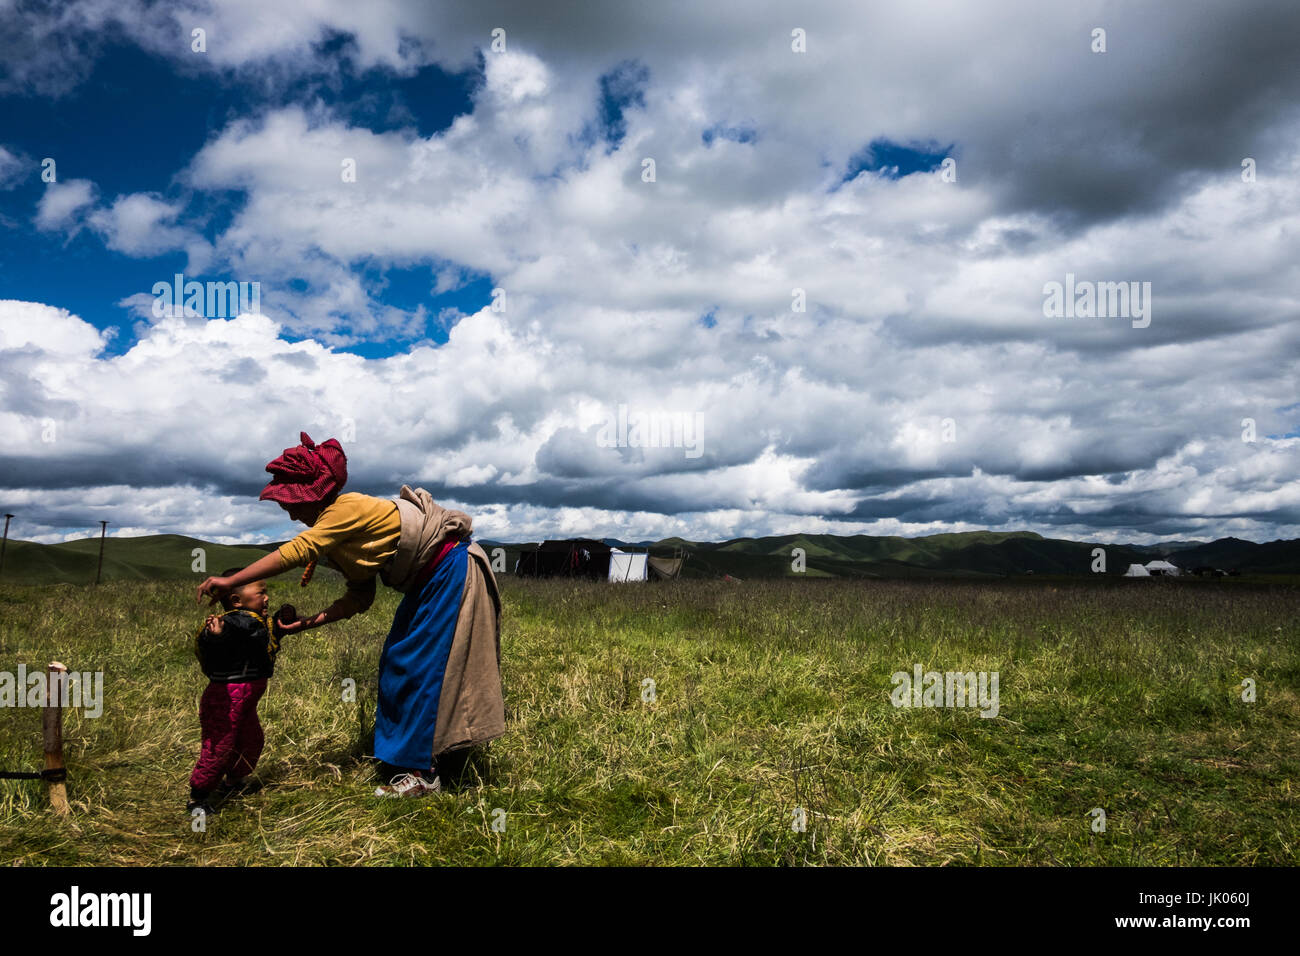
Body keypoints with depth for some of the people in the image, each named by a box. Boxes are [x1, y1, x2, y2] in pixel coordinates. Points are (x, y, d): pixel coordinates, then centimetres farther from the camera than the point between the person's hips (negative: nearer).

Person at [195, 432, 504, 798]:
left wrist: (230, 581, -30)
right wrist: (310, 621, -4)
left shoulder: (347, 508, -21)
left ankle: (423, 772, -1)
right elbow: (359, 598, 5)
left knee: (421, 665, -8)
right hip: (430, 581, 10)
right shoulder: (344, 533, 7)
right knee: (398, 662, 14)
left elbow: (294, 552, -31)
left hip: (451, 571, -10)